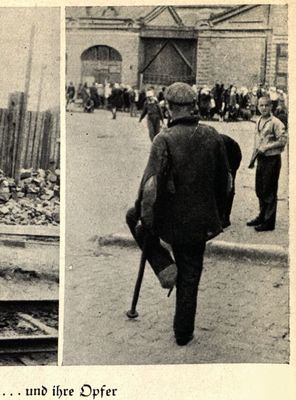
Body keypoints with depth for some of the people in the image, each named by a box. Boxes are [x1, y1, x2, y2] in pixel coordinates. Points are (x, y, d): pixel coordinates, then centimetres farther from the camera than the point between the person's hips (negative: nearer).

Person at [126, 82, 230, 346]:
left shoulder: (165, 139, -16)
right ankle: (184, 333, 27)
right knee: (189, 279, 18)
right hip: (200, 221, 4)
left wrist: (144, 220, -10)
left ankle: (164, 266, 16)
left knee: (134, 218, 28)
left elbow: (151, 183, -21)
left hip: (169, 220, -4)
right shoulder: (213, 136, -1)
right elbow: (223, 181, 7)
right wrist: (218, 215, 18)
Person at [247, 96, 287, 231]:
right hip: (261, 159, 8)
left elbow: (283, 141, -17)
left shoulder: (275, 123, -13)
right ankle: (262, 216, 32)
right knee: (259, 190, 16)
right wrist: (253, 158, 17)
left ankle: (269, 222, 7)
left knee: (269, 192, -1)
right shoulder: (259, 121, 11)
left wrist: (266, 147, -18)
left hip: (272, 159, -7)